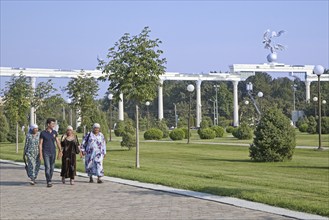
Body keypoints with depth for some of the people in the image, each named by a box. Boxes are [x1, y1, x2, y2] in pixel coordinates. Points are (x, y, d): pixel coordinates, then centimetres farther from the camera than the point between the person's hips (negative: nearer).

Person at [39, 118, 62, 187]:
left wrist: (60, 151, 8)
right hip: (46, 153, -4)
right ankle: (49, 182, -11)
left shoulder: (54, 132, 7)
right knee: (47, 167, -12)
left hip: (53, 153, 4)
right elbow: (40, 144, -3)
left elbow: (57, 142, 12)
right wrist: (40, 154, -8)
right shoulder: (43, 133, -5)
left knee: (52, 168, 7)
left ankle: (49, 180, 20)